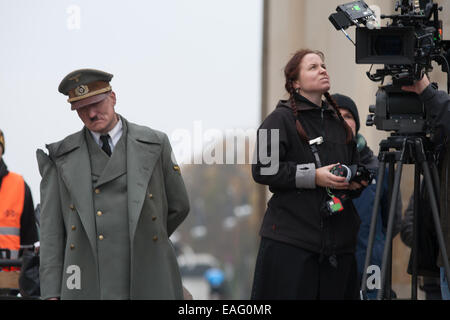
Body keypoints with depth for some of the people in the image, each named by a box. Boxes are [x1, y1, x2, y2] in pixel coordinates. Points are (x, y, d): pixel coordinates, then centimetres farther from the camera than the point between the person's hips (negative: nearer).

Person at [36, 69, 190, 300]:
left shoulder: (154, 144, 8)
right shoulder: (61, 157, 9)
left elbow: (178, 207, 18)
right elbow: (51, 230, 6)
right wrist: (51, 295, -2)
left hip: (148, 288, 0)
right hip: (89, 287, 0)